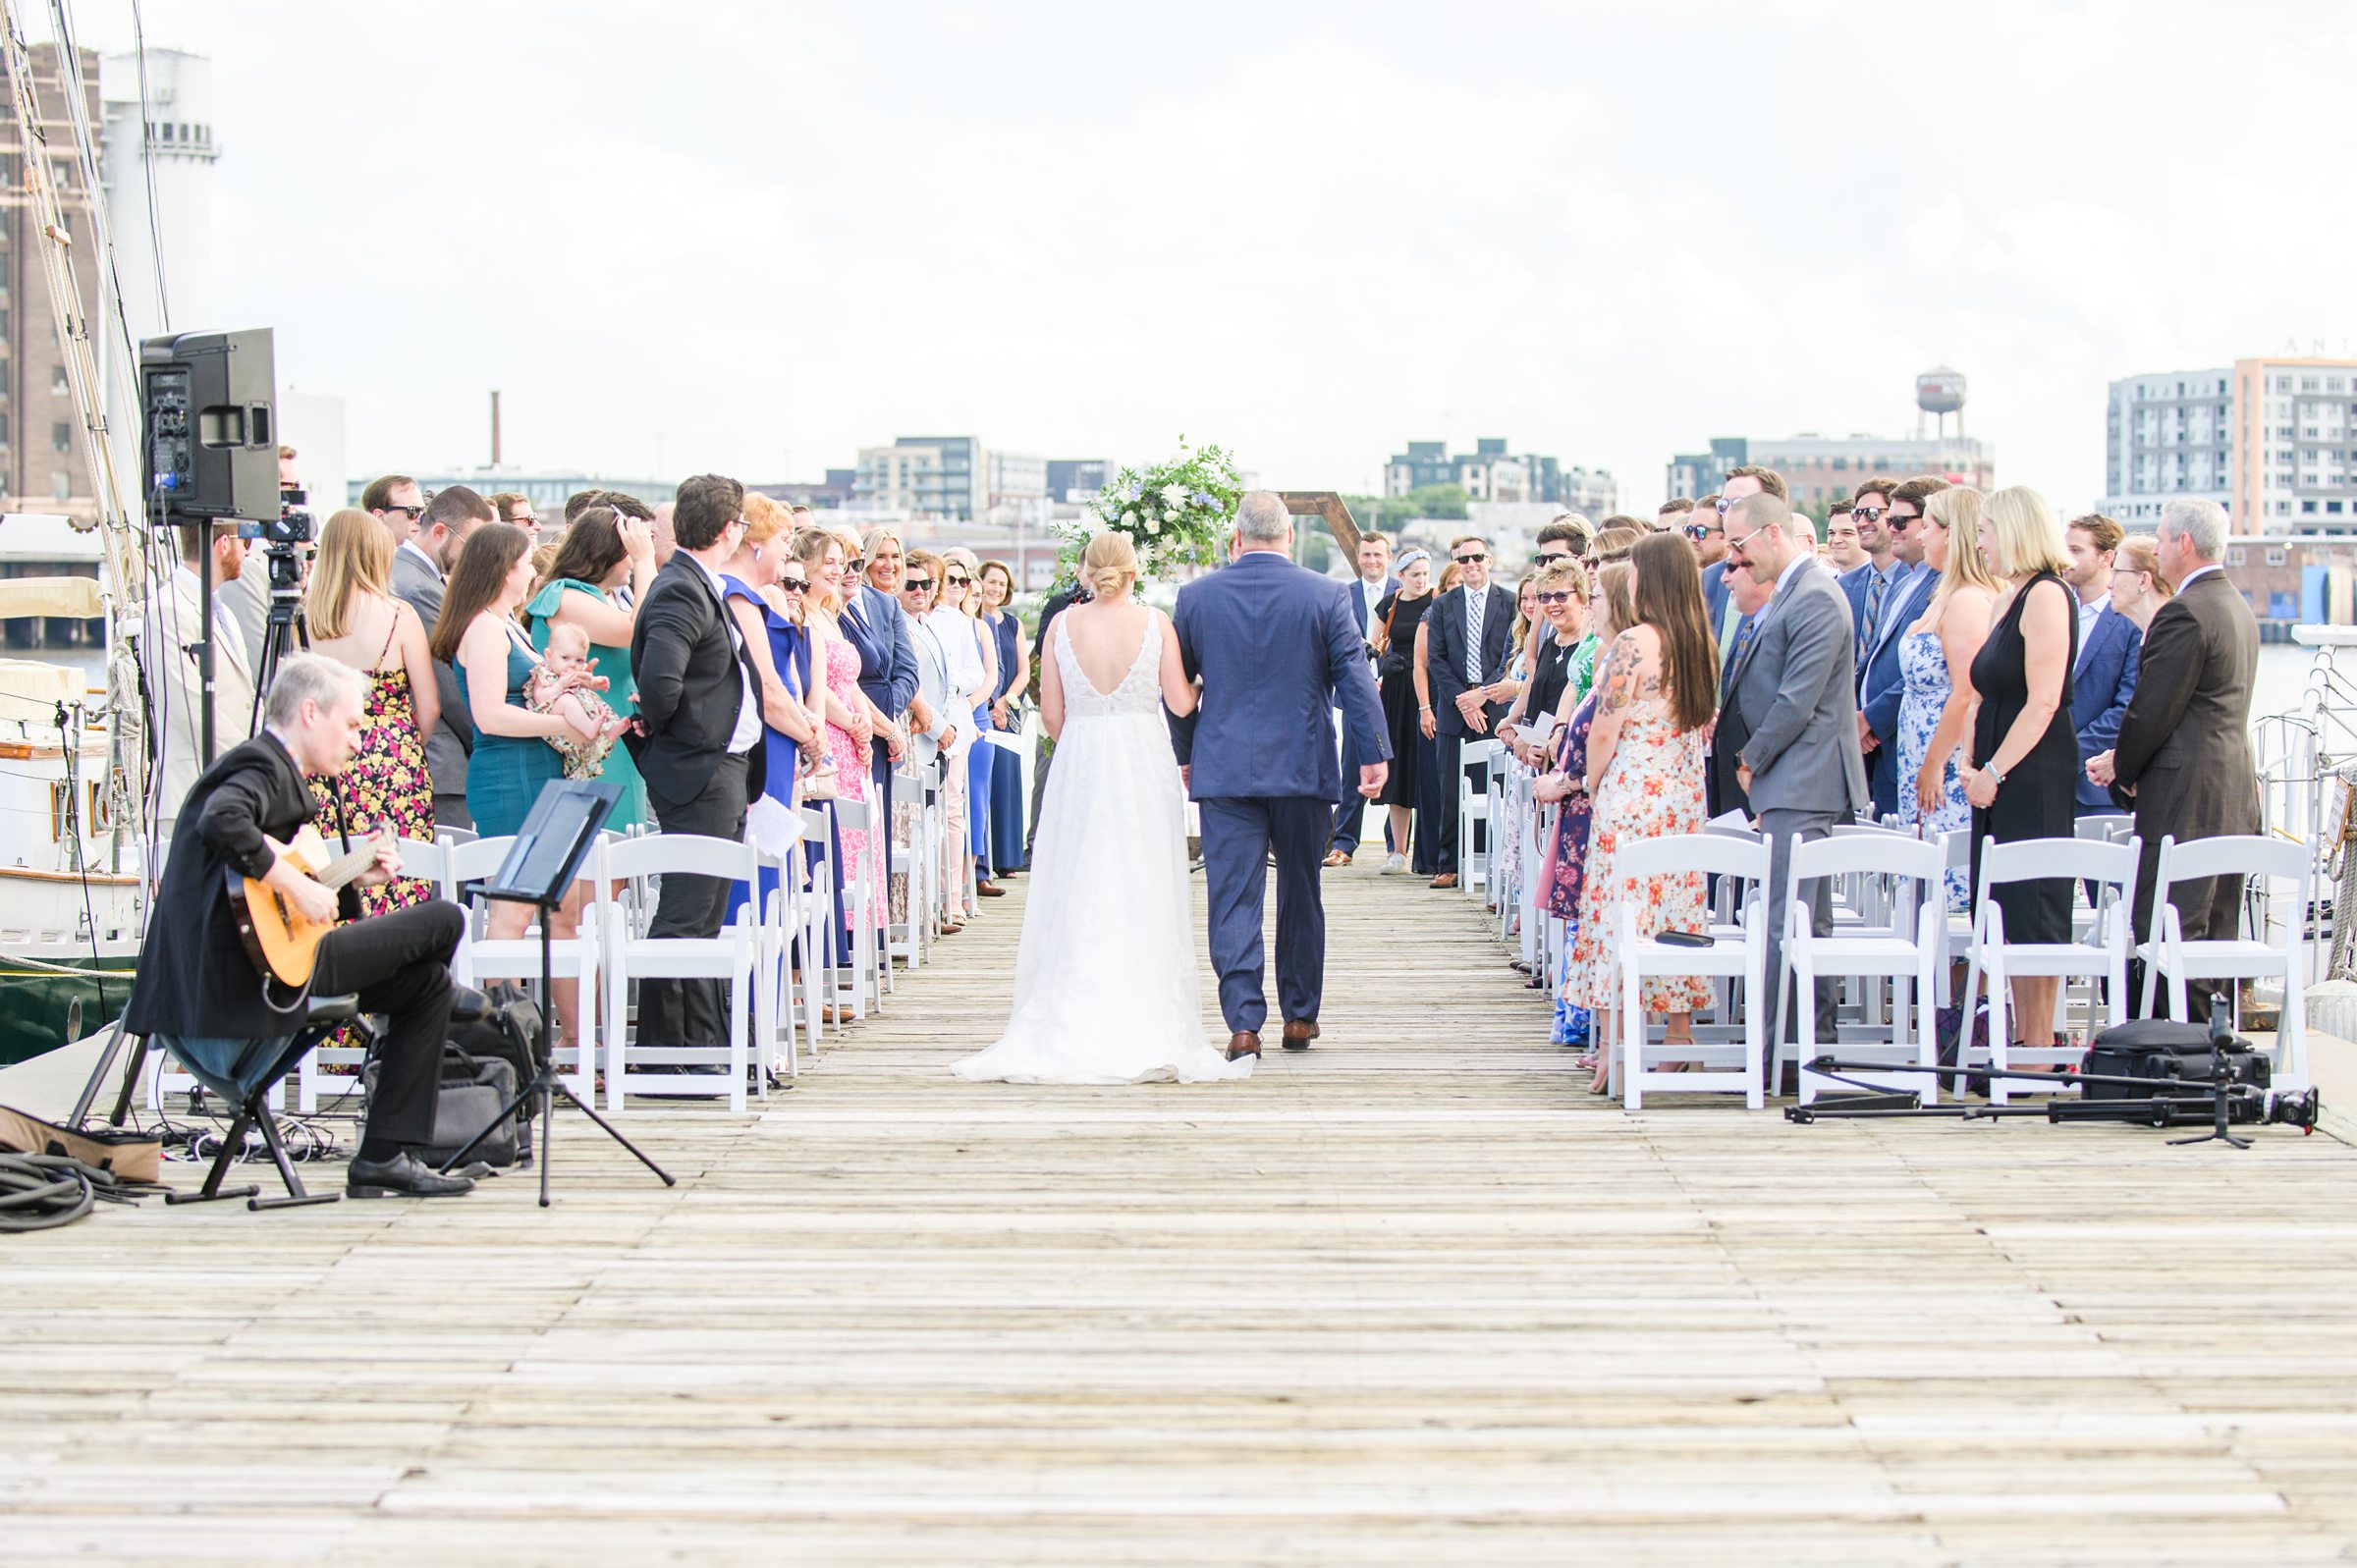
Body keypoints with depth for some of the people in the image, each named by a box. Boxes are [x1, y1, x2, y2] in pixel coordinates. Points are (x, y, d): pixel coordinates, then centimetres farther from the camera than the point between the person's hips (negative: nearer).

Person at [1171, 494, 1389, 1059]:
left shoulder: (1195, 597, 1)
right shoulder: (1325, 596, -3)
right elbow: (1356, 679, -5)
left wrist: (1185, 757, 19)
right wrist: (1375, 754, 0)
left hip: (1223, 771, 0)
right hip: (1305, 769, 0)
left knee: (1233, 897, 0)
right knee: (1301, 894, 13)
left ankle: (1244, 1024, -8)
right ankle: (1300, 1015, 20)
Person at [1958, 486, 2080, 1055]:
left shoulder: (2046, 594, -12)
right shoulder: (2010, 597, 17)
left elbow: (2043, 701, -19)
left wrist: (1995, 771, -17)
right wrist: (1973, 763, 9)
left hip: (2034, 779, -10)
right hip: (2000, 781, 10)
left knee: (2031, 915, -6)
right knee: (2010, 917, 10)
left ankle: (2038, 1056, -3)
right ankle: (2024, 1048, 14)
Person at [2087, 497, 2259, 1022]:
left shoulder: (2184, 613, -16)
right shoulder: (2240, 609, 15)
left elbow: (2153, 709, -17)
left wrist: (2121, 769, 1)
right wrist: (2125, 758, 13)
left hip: (2184, 797, -10)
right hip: (2235, 793, 10)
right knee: (2216, 930, 13)